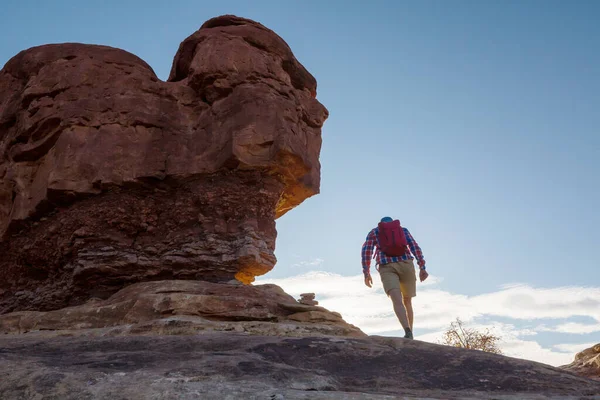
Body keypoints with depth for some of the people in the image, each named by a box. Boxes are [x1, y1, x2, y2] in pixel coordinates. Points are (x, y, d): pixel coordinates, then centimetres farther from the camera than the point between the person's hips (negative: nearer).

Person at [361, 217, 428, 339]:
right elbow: (415, 247, 8)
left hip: (387, 268, -2)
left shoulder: (374, 232, 22)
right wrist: (422, 268, 1)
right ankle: (410, 337, 14)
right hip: (405, 265, 2)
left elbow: (366, 251, 9)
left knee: (397, 302, -18)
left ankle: (408, 332, -42)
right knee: (407, 302, 18)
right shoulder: (403, 230, 23)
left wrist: (366, 273, 10)